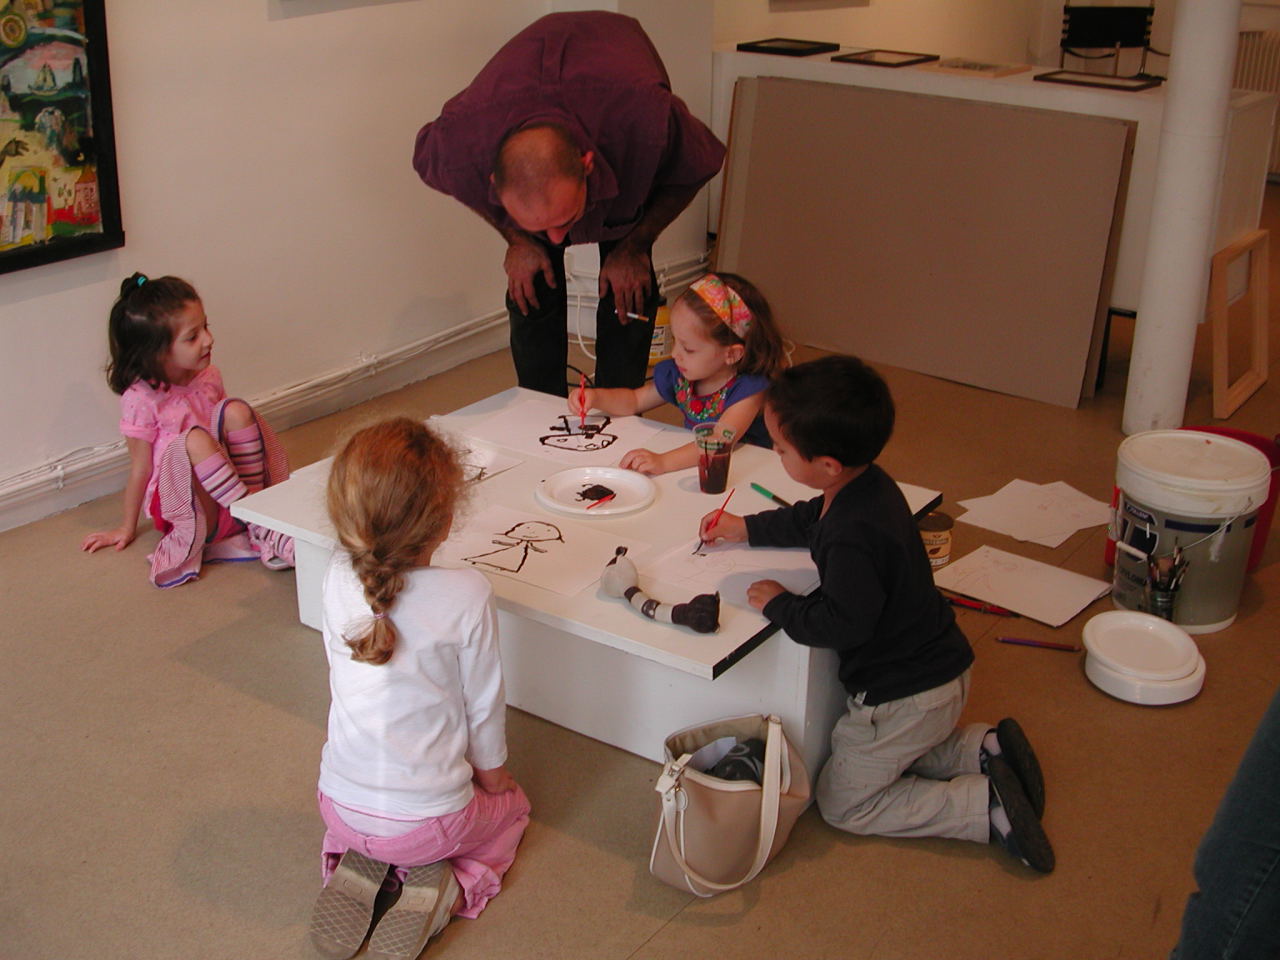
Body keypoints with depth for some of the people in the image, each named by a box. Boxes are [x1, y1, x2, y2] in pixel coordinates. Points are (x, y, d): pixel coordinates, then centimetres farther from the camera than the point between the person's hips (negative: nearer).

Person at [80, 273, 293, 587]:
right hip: (175, 500, -5)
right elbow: (140, 469, -7)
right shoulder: (141, 399, -15)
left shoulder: (208, 376, 2)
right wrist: (126, 529, 2)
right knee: (194, 439, -35)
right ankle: (262, 528, -30)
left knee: (236, 411, -19)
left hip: (224, 491, 5)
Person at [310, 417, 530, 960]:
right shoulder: (467, 596, -24)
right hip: (427, 820, -3)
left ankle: (357, 867, 9)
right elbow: (483, 703, -8)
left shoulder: (337, 578, -14)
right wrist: (492, 771, 8)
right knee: (510, 806, 30)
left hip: (340, 807, 4)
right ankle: (440, 889, 3)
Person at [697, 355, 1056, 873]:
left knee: (842, 802, 8)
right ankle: (987, 749, 15)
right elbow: (808, 521, 19)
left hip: (904, 696, -10)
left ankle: (987, 807, -2)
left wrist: (780, 604, -15)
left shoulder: (854, 538, -34)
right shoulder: (868, 485, -2)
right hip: (939, 670, 10)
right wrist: (745, 528, 22)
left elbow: (840, 624, -29)